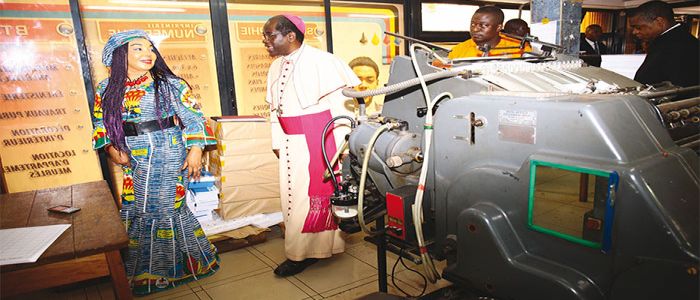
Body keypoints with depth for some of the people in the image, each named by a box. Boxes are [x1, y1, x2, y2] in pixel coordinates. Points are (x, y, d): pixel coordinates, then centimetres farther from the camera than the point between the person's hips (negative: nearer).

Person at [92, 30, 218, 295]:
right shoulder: (107, 90, 5)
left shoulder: (171, 84, -6)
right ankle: (143, 270, 30)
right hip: (135, 162, 4)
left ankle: (174, 264, 24)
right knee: (134, 210, 8)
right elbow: (101, 125, 13)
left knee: (165, 208, 1)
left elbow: (194, 117, -6)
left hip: (170, 158, -4)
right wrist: (111, 148, -2)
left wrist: (195, 150, -13)